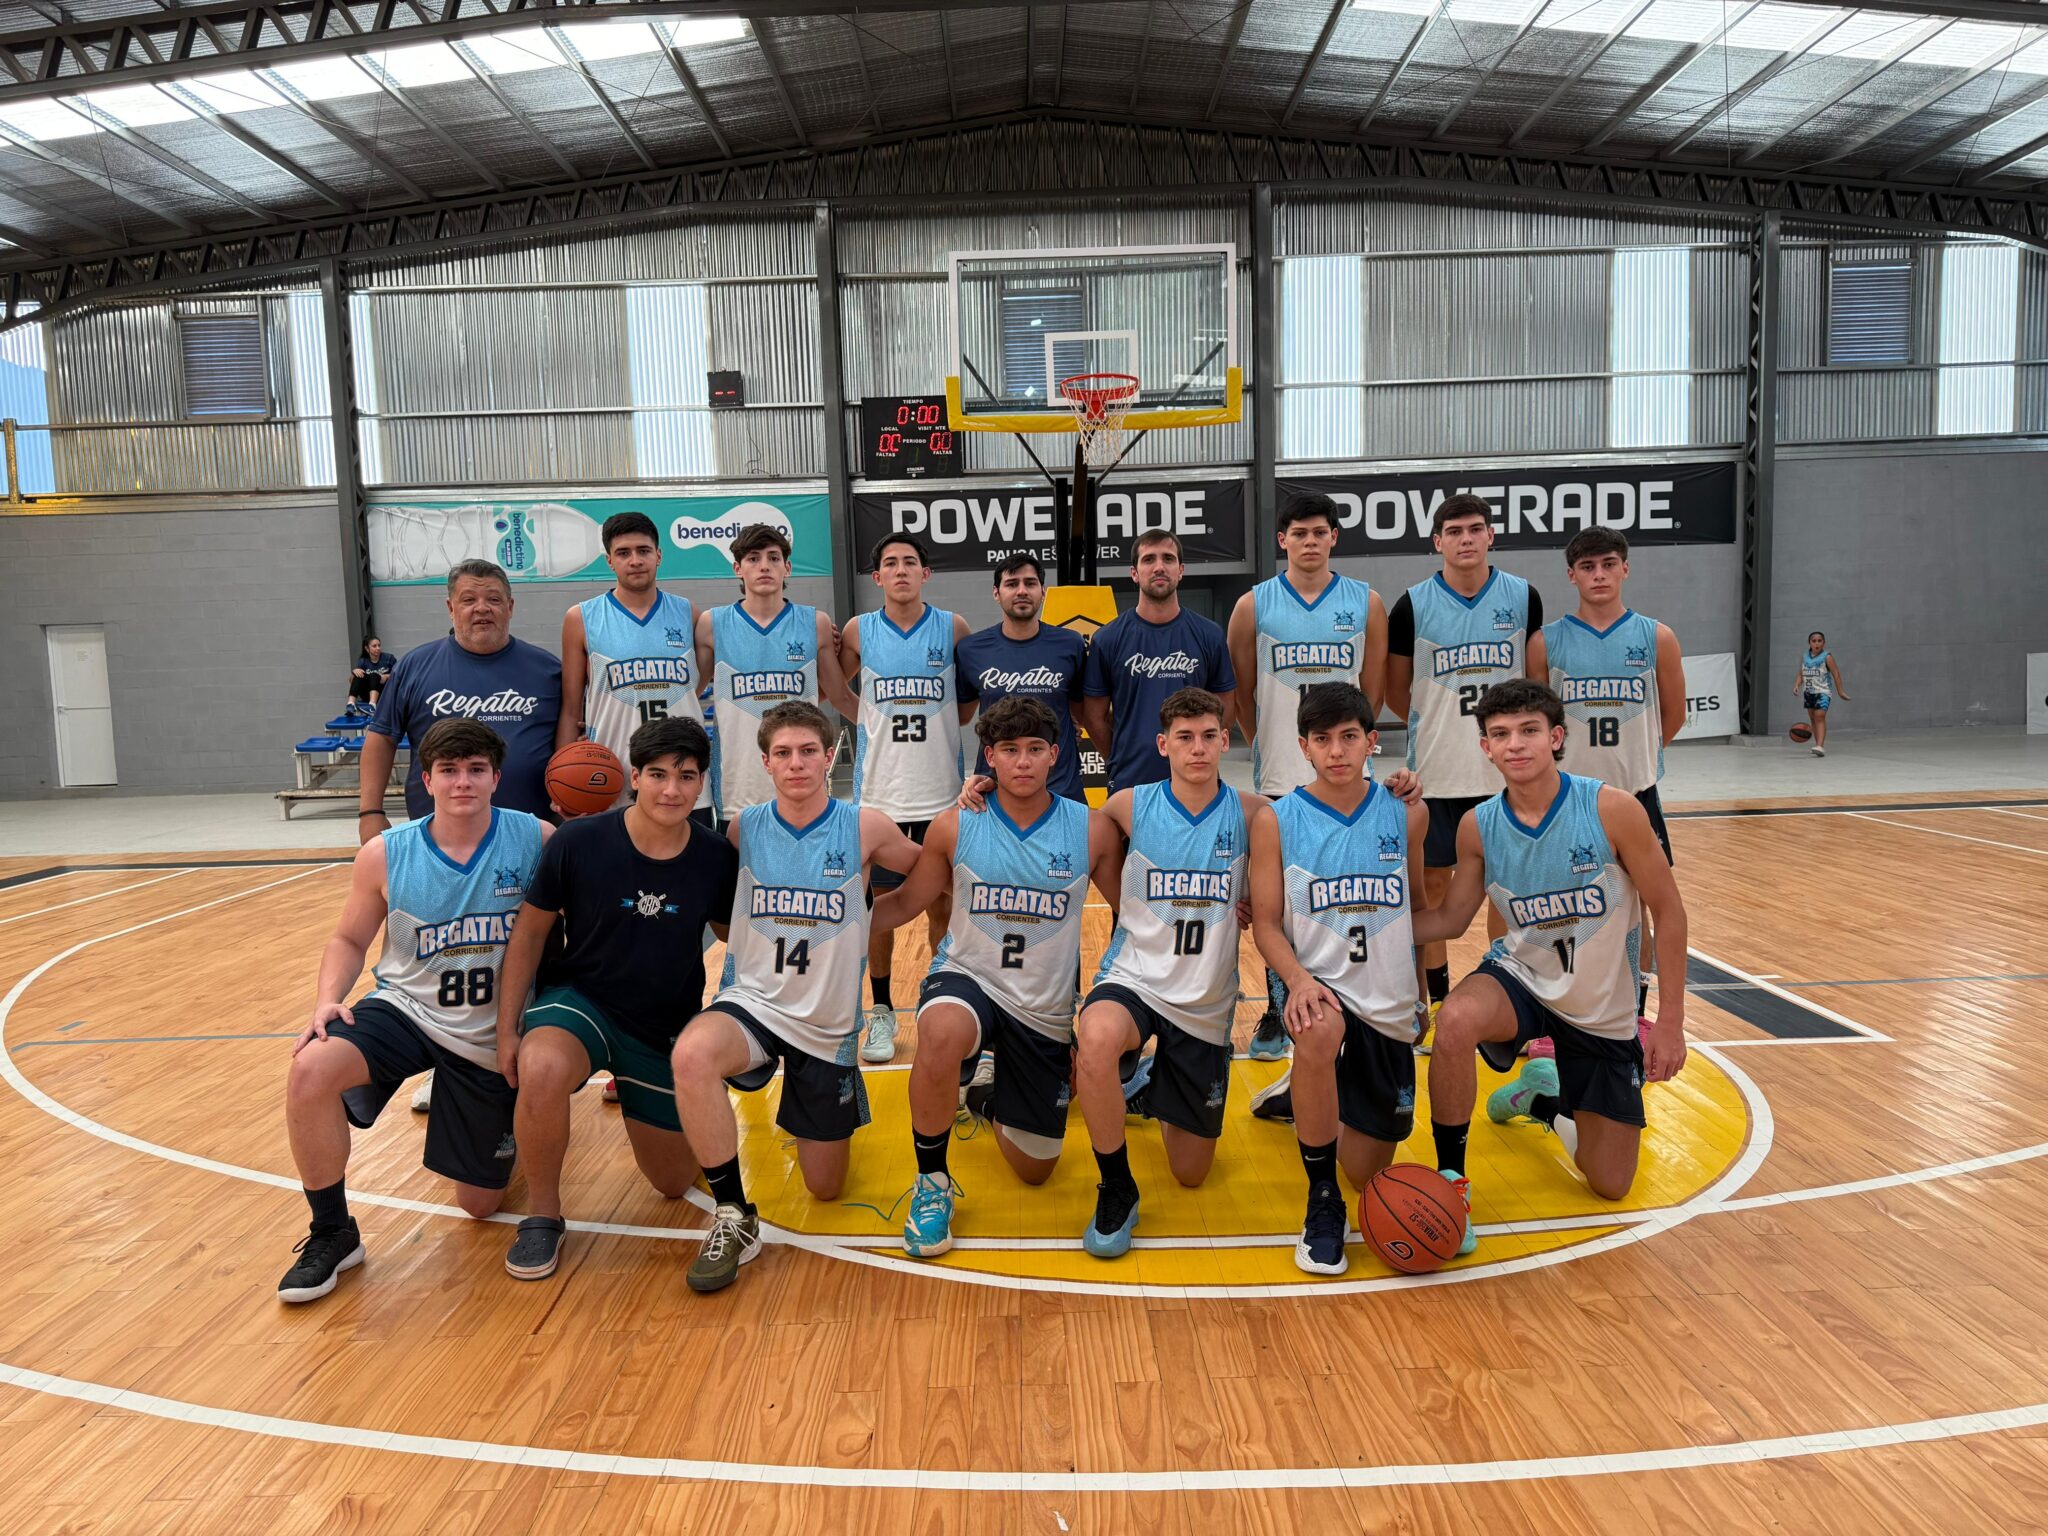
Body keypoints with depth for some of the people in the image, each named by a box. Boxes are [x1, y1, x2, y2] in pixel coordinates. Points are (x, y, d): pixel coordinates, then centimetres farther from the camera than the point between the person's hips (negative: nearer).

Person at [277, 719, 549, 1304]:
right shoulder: (385, 855, -7)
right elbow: (349, 940, 6)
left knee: (479, 1203, 6)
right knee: (311, 1069, -31)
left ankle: (509, 1123, 44)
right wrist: (328, 1000, -13)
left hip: (493, 1037, -1)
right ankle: (331, 1233, -7)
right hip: (406, 1009, 1)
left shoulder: (537, 840, -13)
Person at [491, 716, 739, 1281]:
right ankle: (542, 1215, -11)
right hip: (578, 1000, -2)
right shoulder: (578, 841, -18)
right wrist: (507, 1028, -6)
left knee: (675, 1182, 12)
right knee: (541, 1072, -38)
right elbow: (530, 932, -5)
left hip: (669, 1027, 3)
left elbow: (732, 932, 6)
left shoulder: (716, 857, -14)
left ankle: (630, 1087, 43)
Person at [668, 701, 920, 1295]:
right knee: (691, 1054, -36)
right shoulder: (744, 828, -5)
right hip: (753, 1002, 0)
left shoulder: (864, 827, -9)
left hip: (829, 1024, 0)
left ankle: (809, 1117, 46)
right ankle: (733, 1217, -19)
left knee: (825, 1188, 11)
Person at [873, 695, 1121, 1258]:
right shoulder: (954, 826, -8)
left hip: (1046, 1010, 2)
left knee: (1034, 1169, 11)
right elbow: (905, 902, 2)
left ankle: (997, 1099, 48)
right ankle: (932, 1181, -14)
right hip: (965, 979, -2)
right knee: (942, 1033, -41)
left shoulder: (1091, 830, -7)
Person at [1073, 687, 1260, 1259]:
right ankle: (1117, 1190, -16)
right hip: (1134, 979, -2)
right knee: (1096, 1038, -40)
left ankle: (1156, 1081, 44)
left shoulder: (1250, 814, -6)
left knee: (1191, 1173, 11)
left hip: (1207, 1003, 2)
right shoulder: (1131, 806, -7)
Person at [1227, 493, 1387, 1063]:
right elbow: (1241, 693, 7)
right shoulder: (1254, 605, 1)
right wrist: (1267, 745, 7)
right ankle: (1276, 1012, 14)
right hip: (1279, 776, -1)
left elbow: (1374, 688, 10)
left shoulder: (1366, 602, 4)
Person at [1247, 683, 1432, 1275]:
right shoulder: (1276, 820, -7)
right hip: (1321, 988, -3)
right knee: (1320, 1032, -41)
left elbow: (1417, 908, 13)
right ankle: (1321, 1202, -18)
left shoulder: (1407, 814, 0)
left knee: (1369, 1170, 8)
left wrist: (1421, 996, 19)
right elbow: (1266, 922, -6)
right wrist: (1298, 979, -24)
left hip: (1390, 1004, 3)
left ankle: (1316, 1095, 44)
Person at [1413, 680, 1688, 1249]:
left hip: (1604, 1012, 0)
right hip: (1521, 978, 0)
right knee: (1456, 1022, -37)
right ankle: (1450, 1180, -16)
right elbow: (1450, 918, 1)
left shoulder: (1612, 809, -21)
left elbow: (1668, 912, -12)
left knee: (1611, 1186, 7)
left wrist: (1670, 1020, -12)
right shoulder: (1478, 826, -11)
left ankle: (1545, 1099, 40)